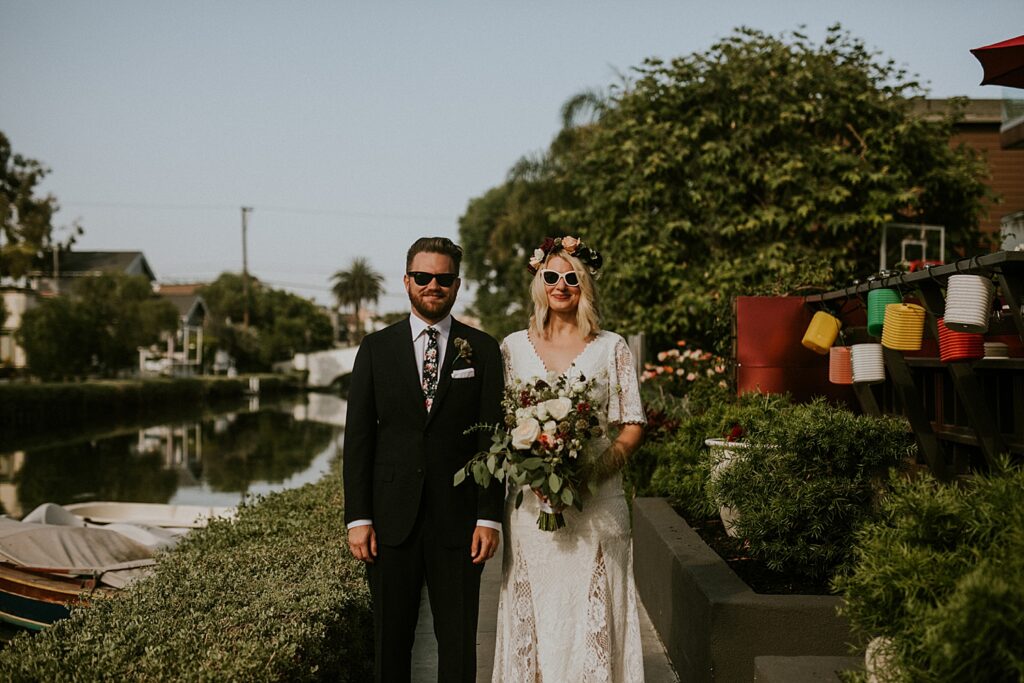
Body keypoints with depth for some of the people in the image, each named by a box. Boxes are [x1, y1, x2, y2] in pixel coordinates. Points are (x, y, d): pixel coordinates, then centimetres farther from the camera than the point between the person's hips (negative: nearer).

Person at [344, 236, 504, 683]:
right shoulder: (376, 348, 5)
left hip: (458, 519, -1)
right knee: (390, 639, 10)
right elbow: (358, 437, 3)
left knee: (459, 642, 6)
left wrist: (489, 517, -5)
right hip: (392, 517, 1)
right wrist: (358, 517, -3)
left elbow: (492, 437, 1)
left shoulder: (482, 350, 4)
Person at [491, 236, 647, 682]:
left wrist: (602, 465, -13)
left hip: (596, 502, -1)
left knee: (592, 613, -1)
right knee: (534, 613, 3)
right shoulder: (513, 348, 9)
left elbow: (633, 424, 4)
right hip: (532, 503, 1)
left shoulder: (611, 348, 6)